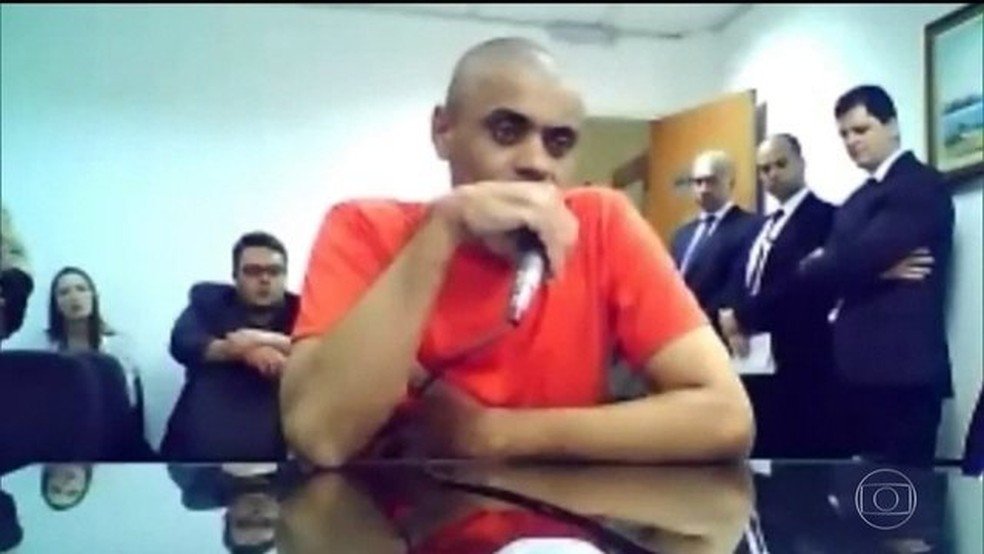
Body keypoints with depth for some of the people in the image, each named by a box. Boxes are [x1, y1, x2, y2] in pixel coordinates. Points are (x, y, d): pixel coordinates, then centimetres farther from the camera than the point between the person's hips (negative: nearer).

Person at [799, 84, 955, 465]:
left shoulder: (921, 185, -6)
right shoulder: (859, 199, 21)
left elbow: (858, 259, -18)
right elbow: (842, 266, 9)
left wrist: (818, 265, 0)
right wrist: (876, 271, -10)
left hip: (901, 369, -8)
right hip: (859, 370, 8)